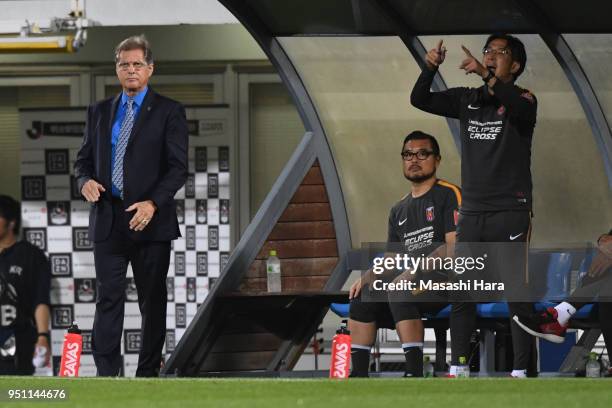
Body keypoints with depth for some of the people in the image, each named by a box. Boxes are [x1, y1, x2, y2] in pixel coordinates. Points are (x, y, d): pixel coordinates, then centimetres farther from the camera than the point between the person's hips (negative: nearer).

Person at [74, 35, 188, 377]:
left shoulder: (169, 112, 0)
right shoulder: (100, 112, 13)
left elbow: (178, 167, -6)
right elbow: (84, 159, 17)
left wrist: (153, 203, -19)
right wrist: (86, 180, -7)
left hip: (150, 220, -3)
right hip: (108, 219, 3)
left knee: (152, 300, 4)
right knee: (108, 298, -3)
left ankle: (148, 375, 10)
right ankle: (106, 376, -6)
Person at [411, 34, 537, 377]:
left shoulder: (522, 99, -2)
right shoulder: (468, 100, 13)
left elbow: (522, 109, -26)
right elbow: (420, 100, 8)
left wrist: (487, 76, -36)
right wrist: (431, 68, -10)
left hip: (511, 213, -5)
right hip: (472, 213, 5)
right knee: (460, 293, 4)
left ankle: (521, 371, -7)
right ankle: (457, 369, 9)